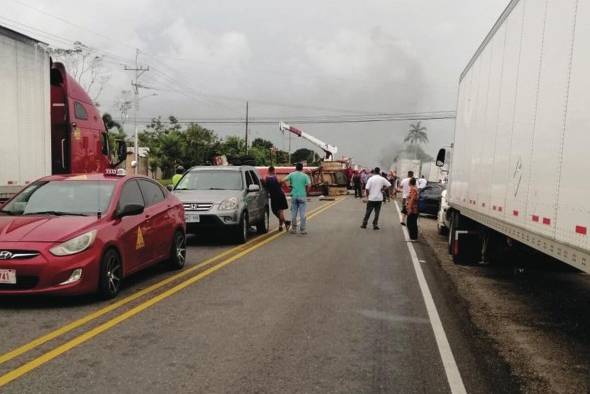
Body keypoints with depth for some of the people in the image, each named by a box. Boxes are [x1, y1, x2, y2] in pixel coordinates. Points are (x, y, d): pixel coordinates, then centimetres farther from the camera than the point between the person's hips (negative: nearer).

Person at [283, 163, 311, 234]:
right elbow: (309, 185, -9)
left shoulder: (292, 174, 4)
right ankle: (302, 230, 2)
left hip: (294, 196, 2)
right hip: (302, 196, -2)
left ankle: (294, 229, 13)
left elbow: (283, 180, -3)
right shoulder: (305, 175, -1)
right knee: (302, 214, 1)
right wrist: (306, 190, 8)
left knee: (293, 213, 9)